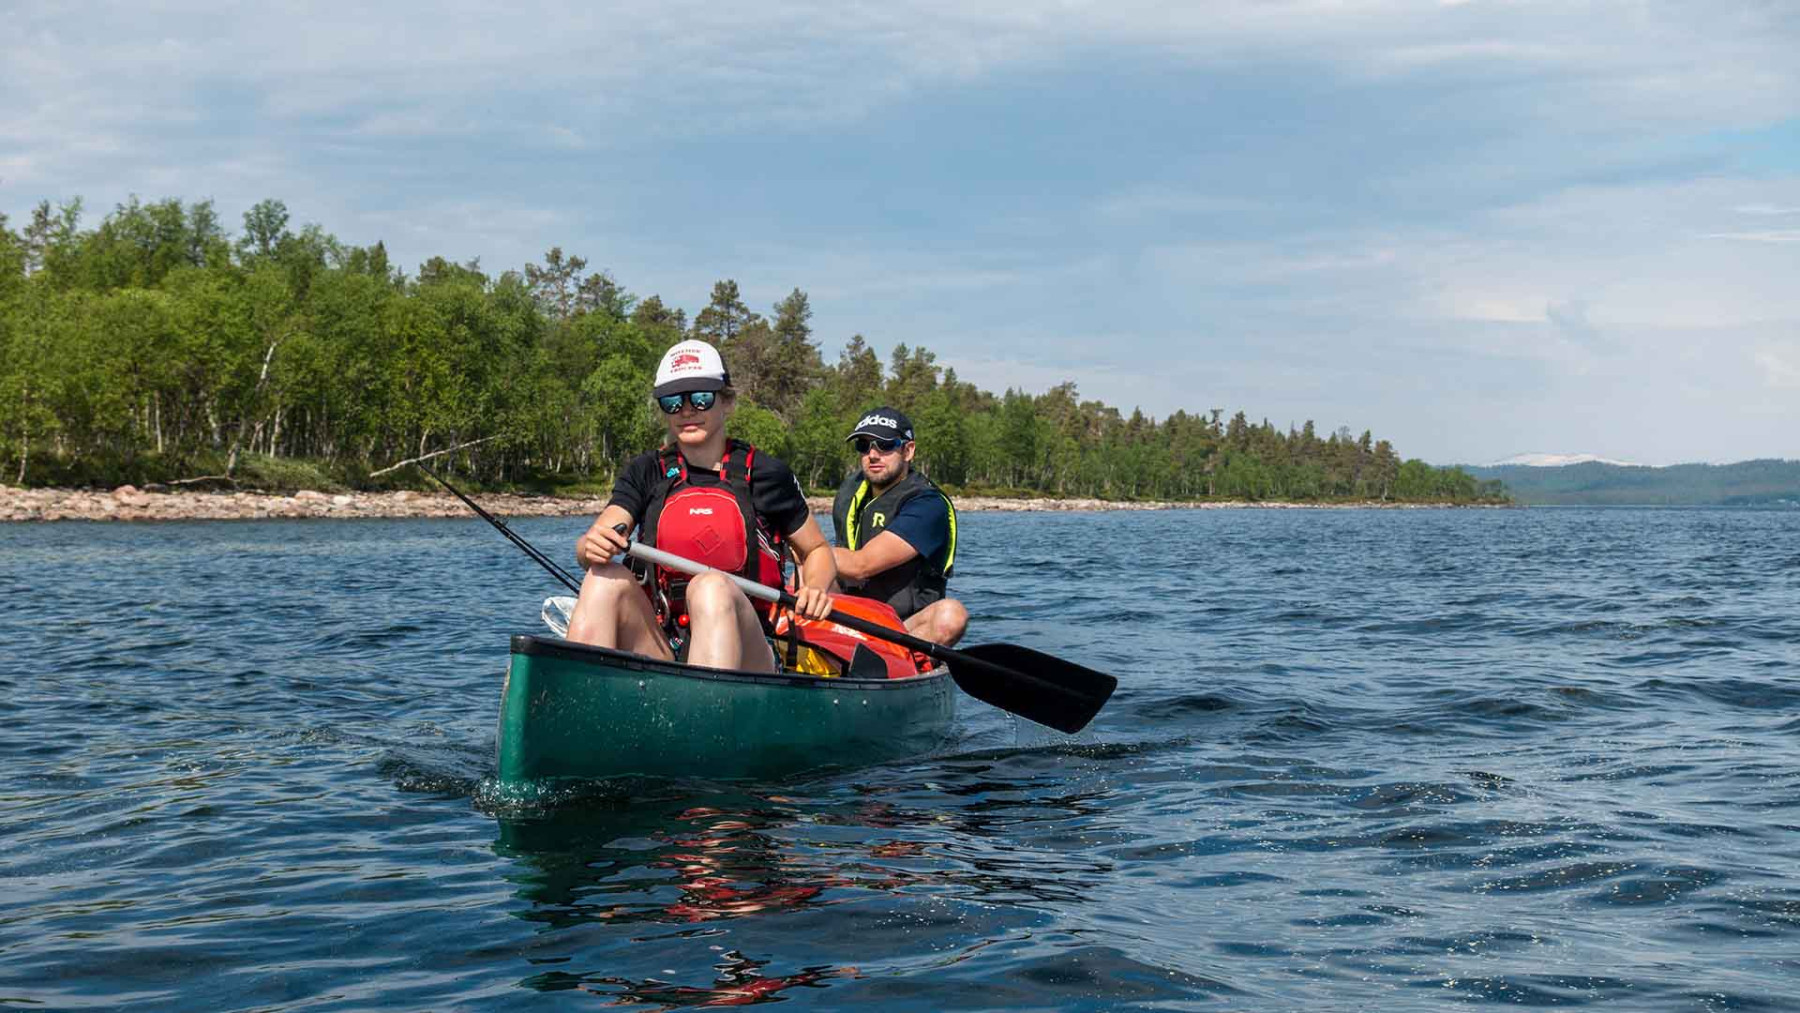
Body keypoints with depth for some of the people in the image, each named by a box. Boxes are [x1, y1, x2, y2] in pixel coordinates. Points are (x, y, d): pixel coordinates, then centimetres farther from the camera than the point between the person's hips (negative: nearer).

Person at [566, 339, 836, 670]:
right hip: (660, 655, 3)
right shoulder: (646, 472, 10)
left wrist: (815, 588, -8)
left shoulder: (764, 474, 4)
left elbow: (818, 550, 16)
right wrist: (591, 547, -29)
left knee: (712, 588, -33)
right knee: (605, 579, -23)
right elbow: (587, 548, -3)